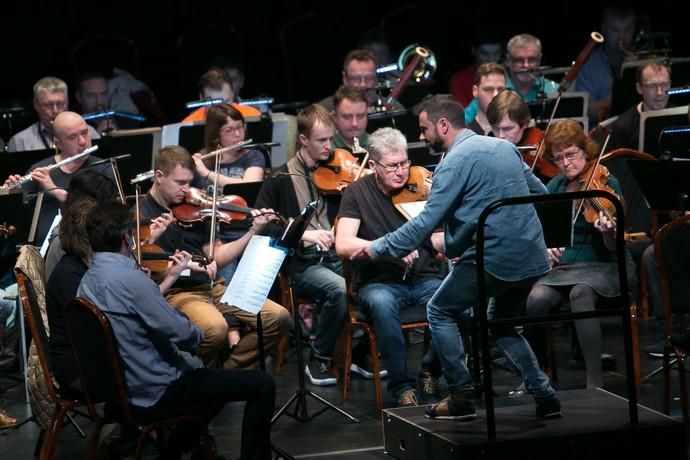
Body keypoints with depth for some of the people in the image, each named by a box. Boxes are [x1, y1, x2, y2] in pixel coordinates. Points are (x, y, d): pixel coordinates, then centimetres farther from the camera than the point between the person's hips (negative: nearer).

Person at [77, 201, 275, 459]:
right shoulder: (128, 278, -25)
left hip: (126, 385, 10)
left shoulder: (88, 280, 3)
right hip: (157, 389, -10)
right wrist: (197, 334, -2)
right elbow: (181, 334, -24)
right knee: (261, 385, -5)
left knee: (217, 377, 32)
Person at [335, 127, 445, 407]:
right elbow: (343, 245, -12)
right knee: (382, 304, -38)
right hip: (379, 282, -2)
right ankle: (402, 386, -22)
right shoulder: (358, 192, 1)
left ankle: (431, 370, -2)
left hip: (425, 279, 2)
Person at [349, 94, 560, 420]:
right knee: (502, 324, 26)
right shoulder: (503, 146, 14)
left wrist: (378, 247, -7)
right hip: (532, 258, 8)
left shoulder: (455, 162, -10)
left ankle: (462, 398, 6)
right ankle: (544, 396, 14)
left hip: (494, 259, -8)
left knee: (440, 311, 12)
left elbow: (426, 223, -15)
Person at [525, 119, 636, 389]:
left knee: (580, 293, -37)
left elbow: (613, 249, -12)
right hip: (564, 266, 4)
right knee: (537, 299, -29)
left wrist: (608, 232, -34)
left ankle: (595, 382, -35)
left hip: (605, 267, -4)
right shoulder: (555, 186, 6)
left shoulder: (607, 185, -8)